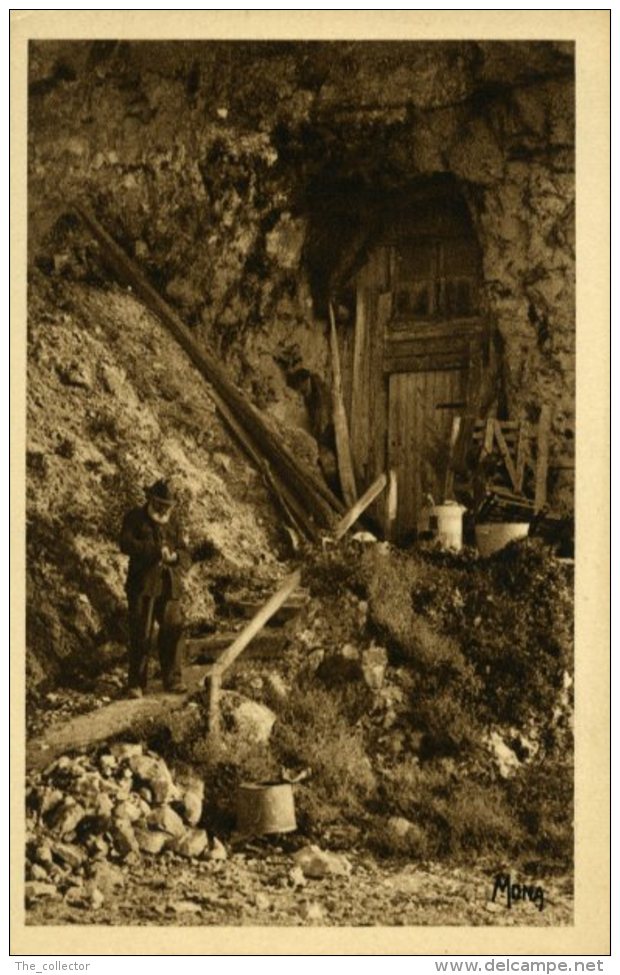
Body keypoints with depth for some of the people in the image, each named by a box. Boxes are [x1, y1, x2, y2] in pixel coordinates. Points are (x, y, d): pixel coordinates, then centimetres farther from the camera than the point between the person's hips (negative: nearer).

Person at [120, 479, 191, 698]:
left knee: (173, 631, -2)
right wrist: (157, 551, -18)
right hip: (142, 584, -3)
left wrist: (175, 556, -12)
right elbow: (126, 544, -12)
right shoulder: (134, 518, 4)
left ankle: (173, 680, 7)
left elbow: (185, 554, 13)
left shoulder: (173, 523, 16)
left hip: (169, 586, 4)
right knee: (141, 634, -4)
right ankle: (136, 684, 3)